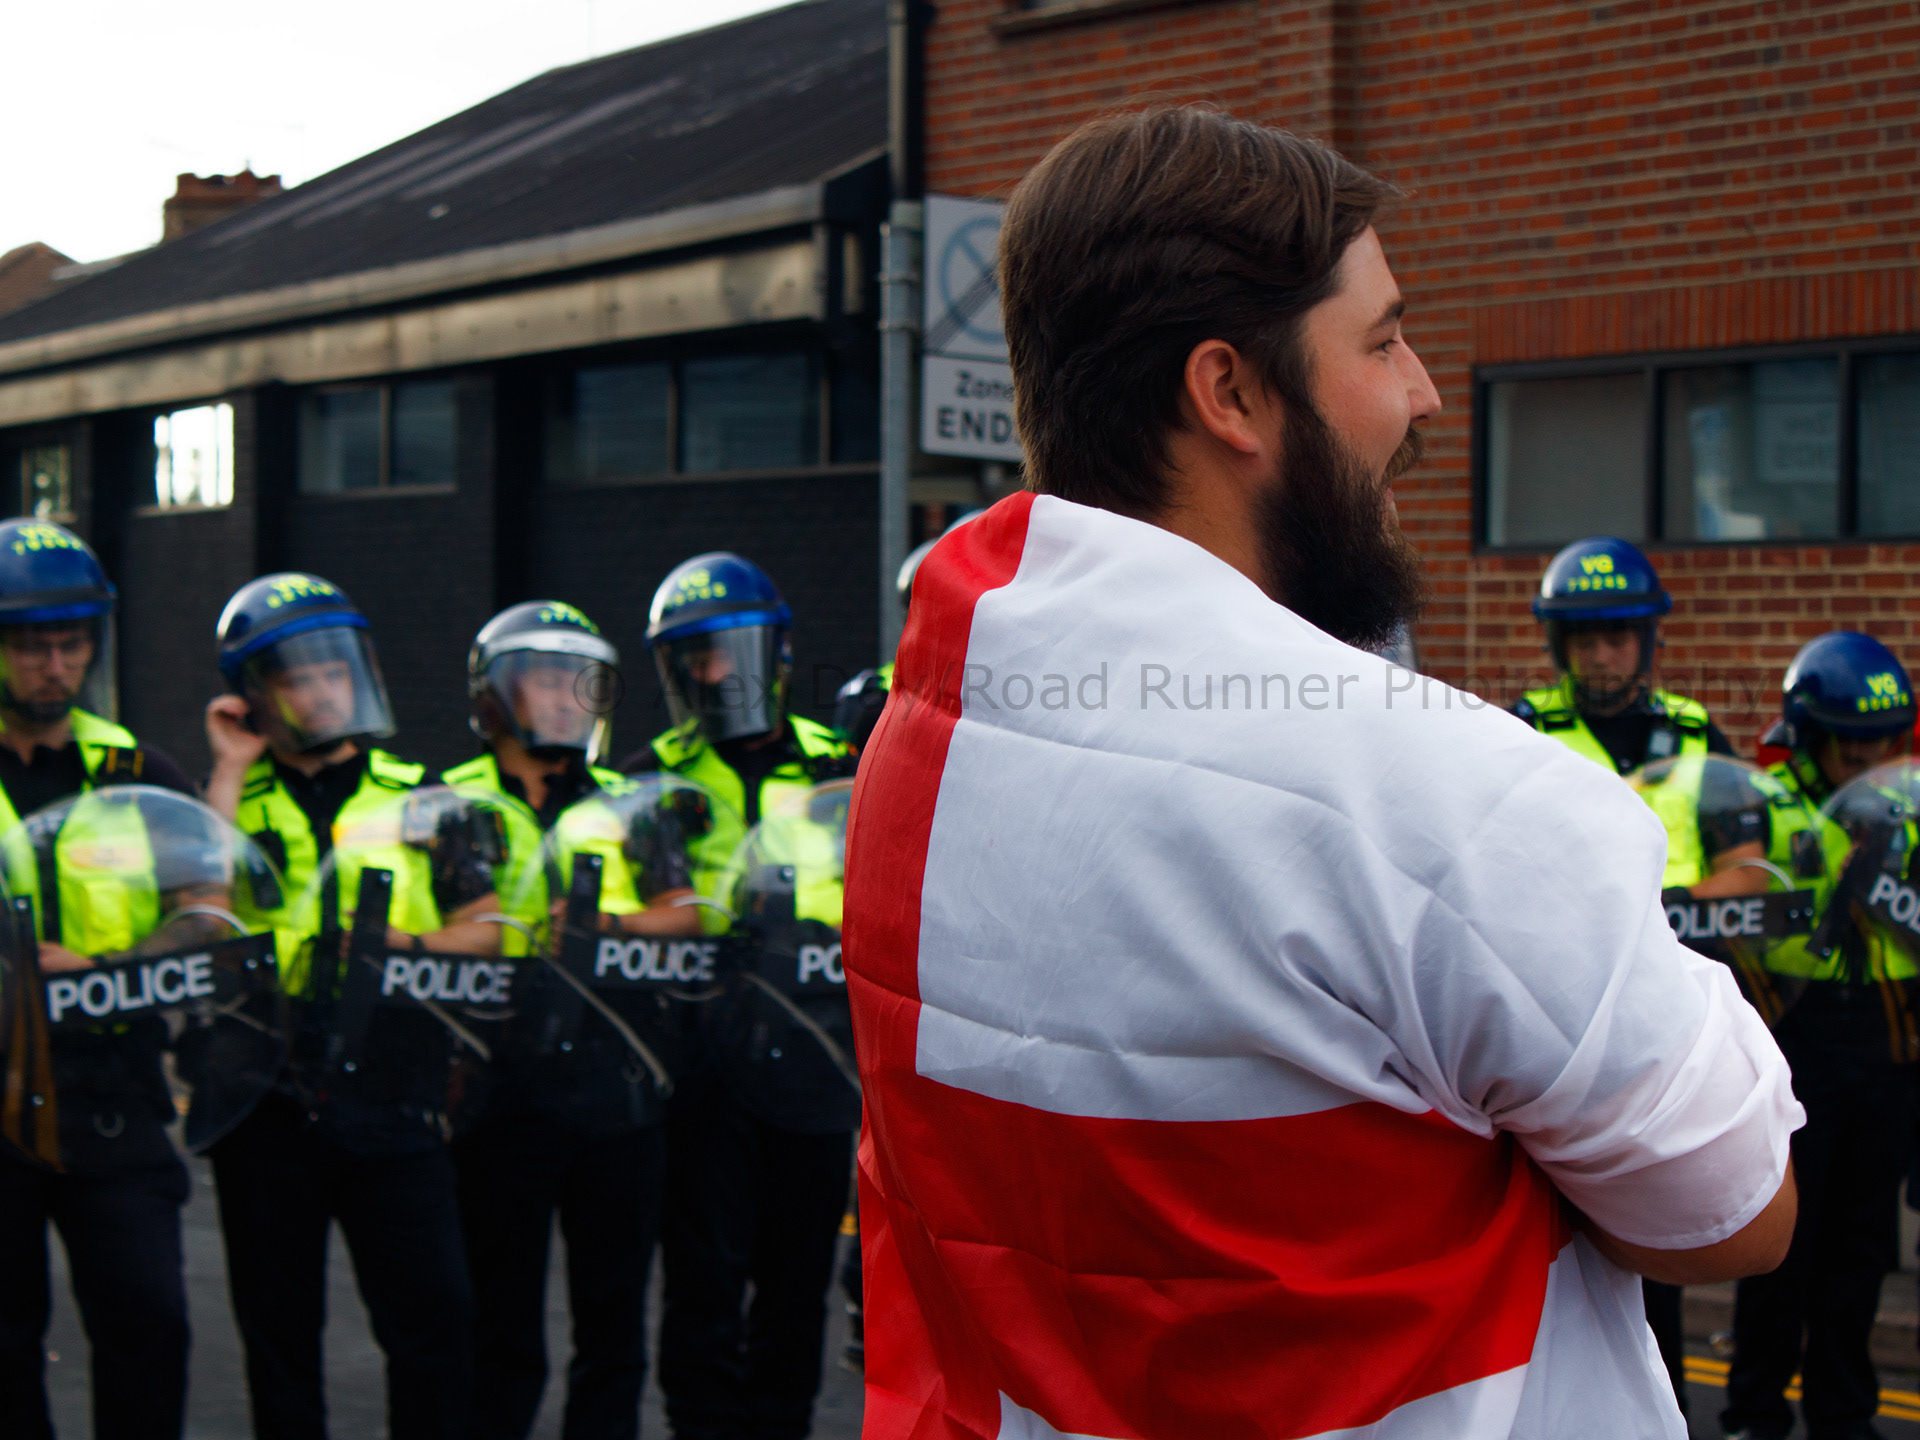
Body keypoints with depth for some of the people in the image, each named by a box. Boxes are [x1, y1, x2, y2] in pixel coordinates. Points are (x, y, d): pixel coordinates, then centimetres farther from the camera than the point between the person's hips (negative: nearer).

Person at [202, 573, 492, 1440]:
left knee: (437, 1317, -5)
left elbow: (489, 925, 6)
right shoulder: (234, 798, 8)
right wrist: (229, 774, -8)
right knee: (279, 1331, 9)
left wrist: (409, 943, -12)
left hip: (391, 1100, 0)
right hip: (267, 1101, 0)